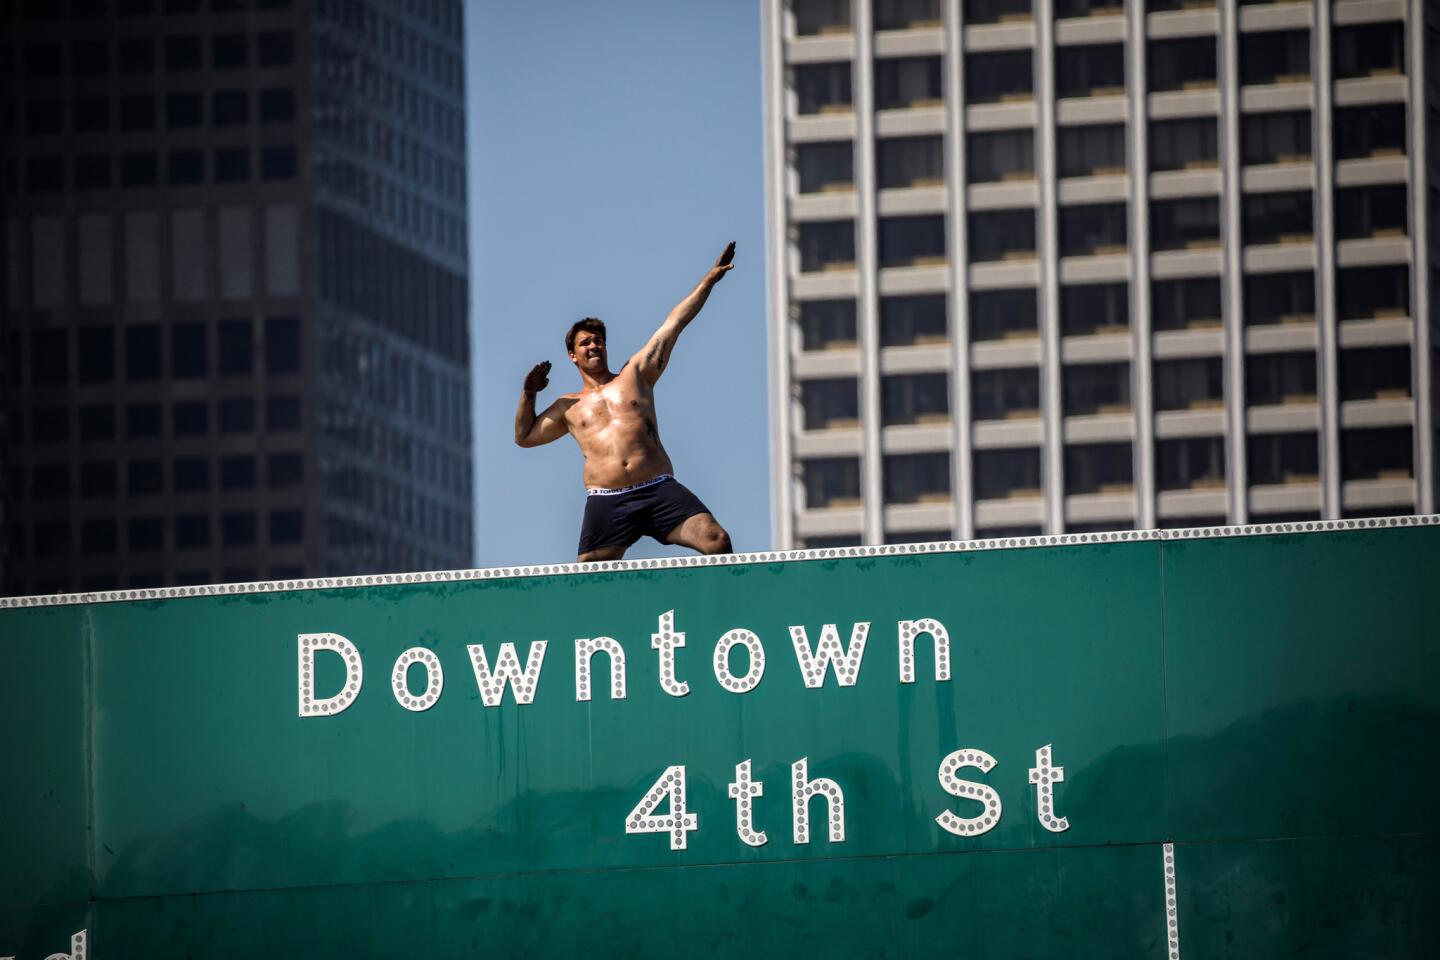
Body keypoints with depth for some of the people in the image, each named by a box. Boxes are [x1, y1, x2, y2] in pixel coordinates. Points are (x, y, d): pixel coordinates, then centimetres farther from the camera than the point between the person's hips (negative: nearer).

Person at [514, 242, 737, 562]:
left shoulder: (635, 374, 18)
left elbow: (673, 324, 16)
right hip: (606, 501, 1)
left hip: (659, 491, -1)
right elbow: (524, 437, 30)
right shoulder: (569, 407, 22)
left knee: (718, 542, -19)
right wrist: (528, 395, 16)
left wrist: (709, 279, 15)